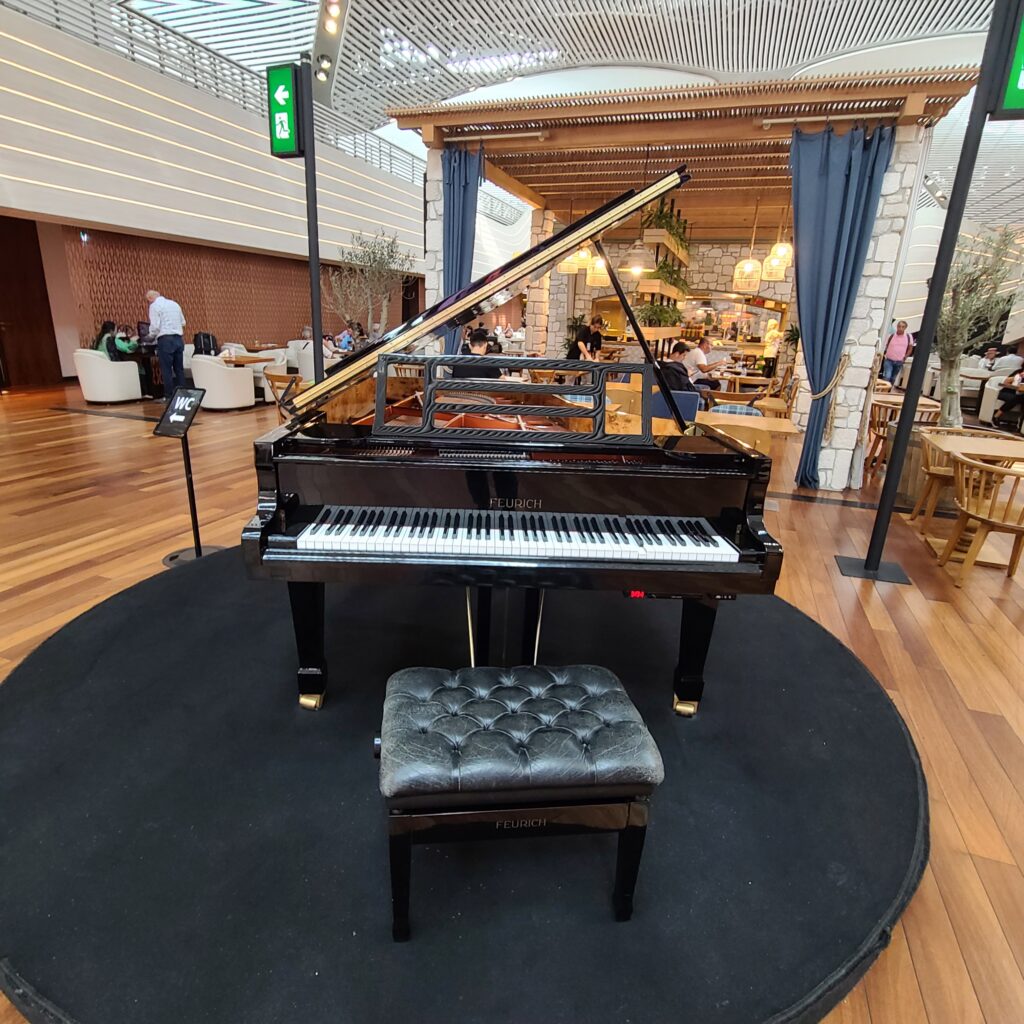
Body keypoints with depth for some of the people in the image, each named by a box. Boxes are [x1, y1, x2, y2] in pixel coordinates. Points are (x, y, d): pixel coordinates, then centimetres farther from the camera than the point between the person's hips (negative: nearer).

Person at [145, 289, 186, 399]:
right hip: (179, 339, 6)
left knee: (166, 369, -2)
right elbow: (183, 323, 17)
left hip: (165, 340, -6)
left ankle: (168, 396, -1)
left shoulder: (154, 306, -4)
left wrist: (151, 336, 8)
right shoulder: (174, 303, 14)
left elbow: (155, 326, -9)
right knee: (179, 368, 8)